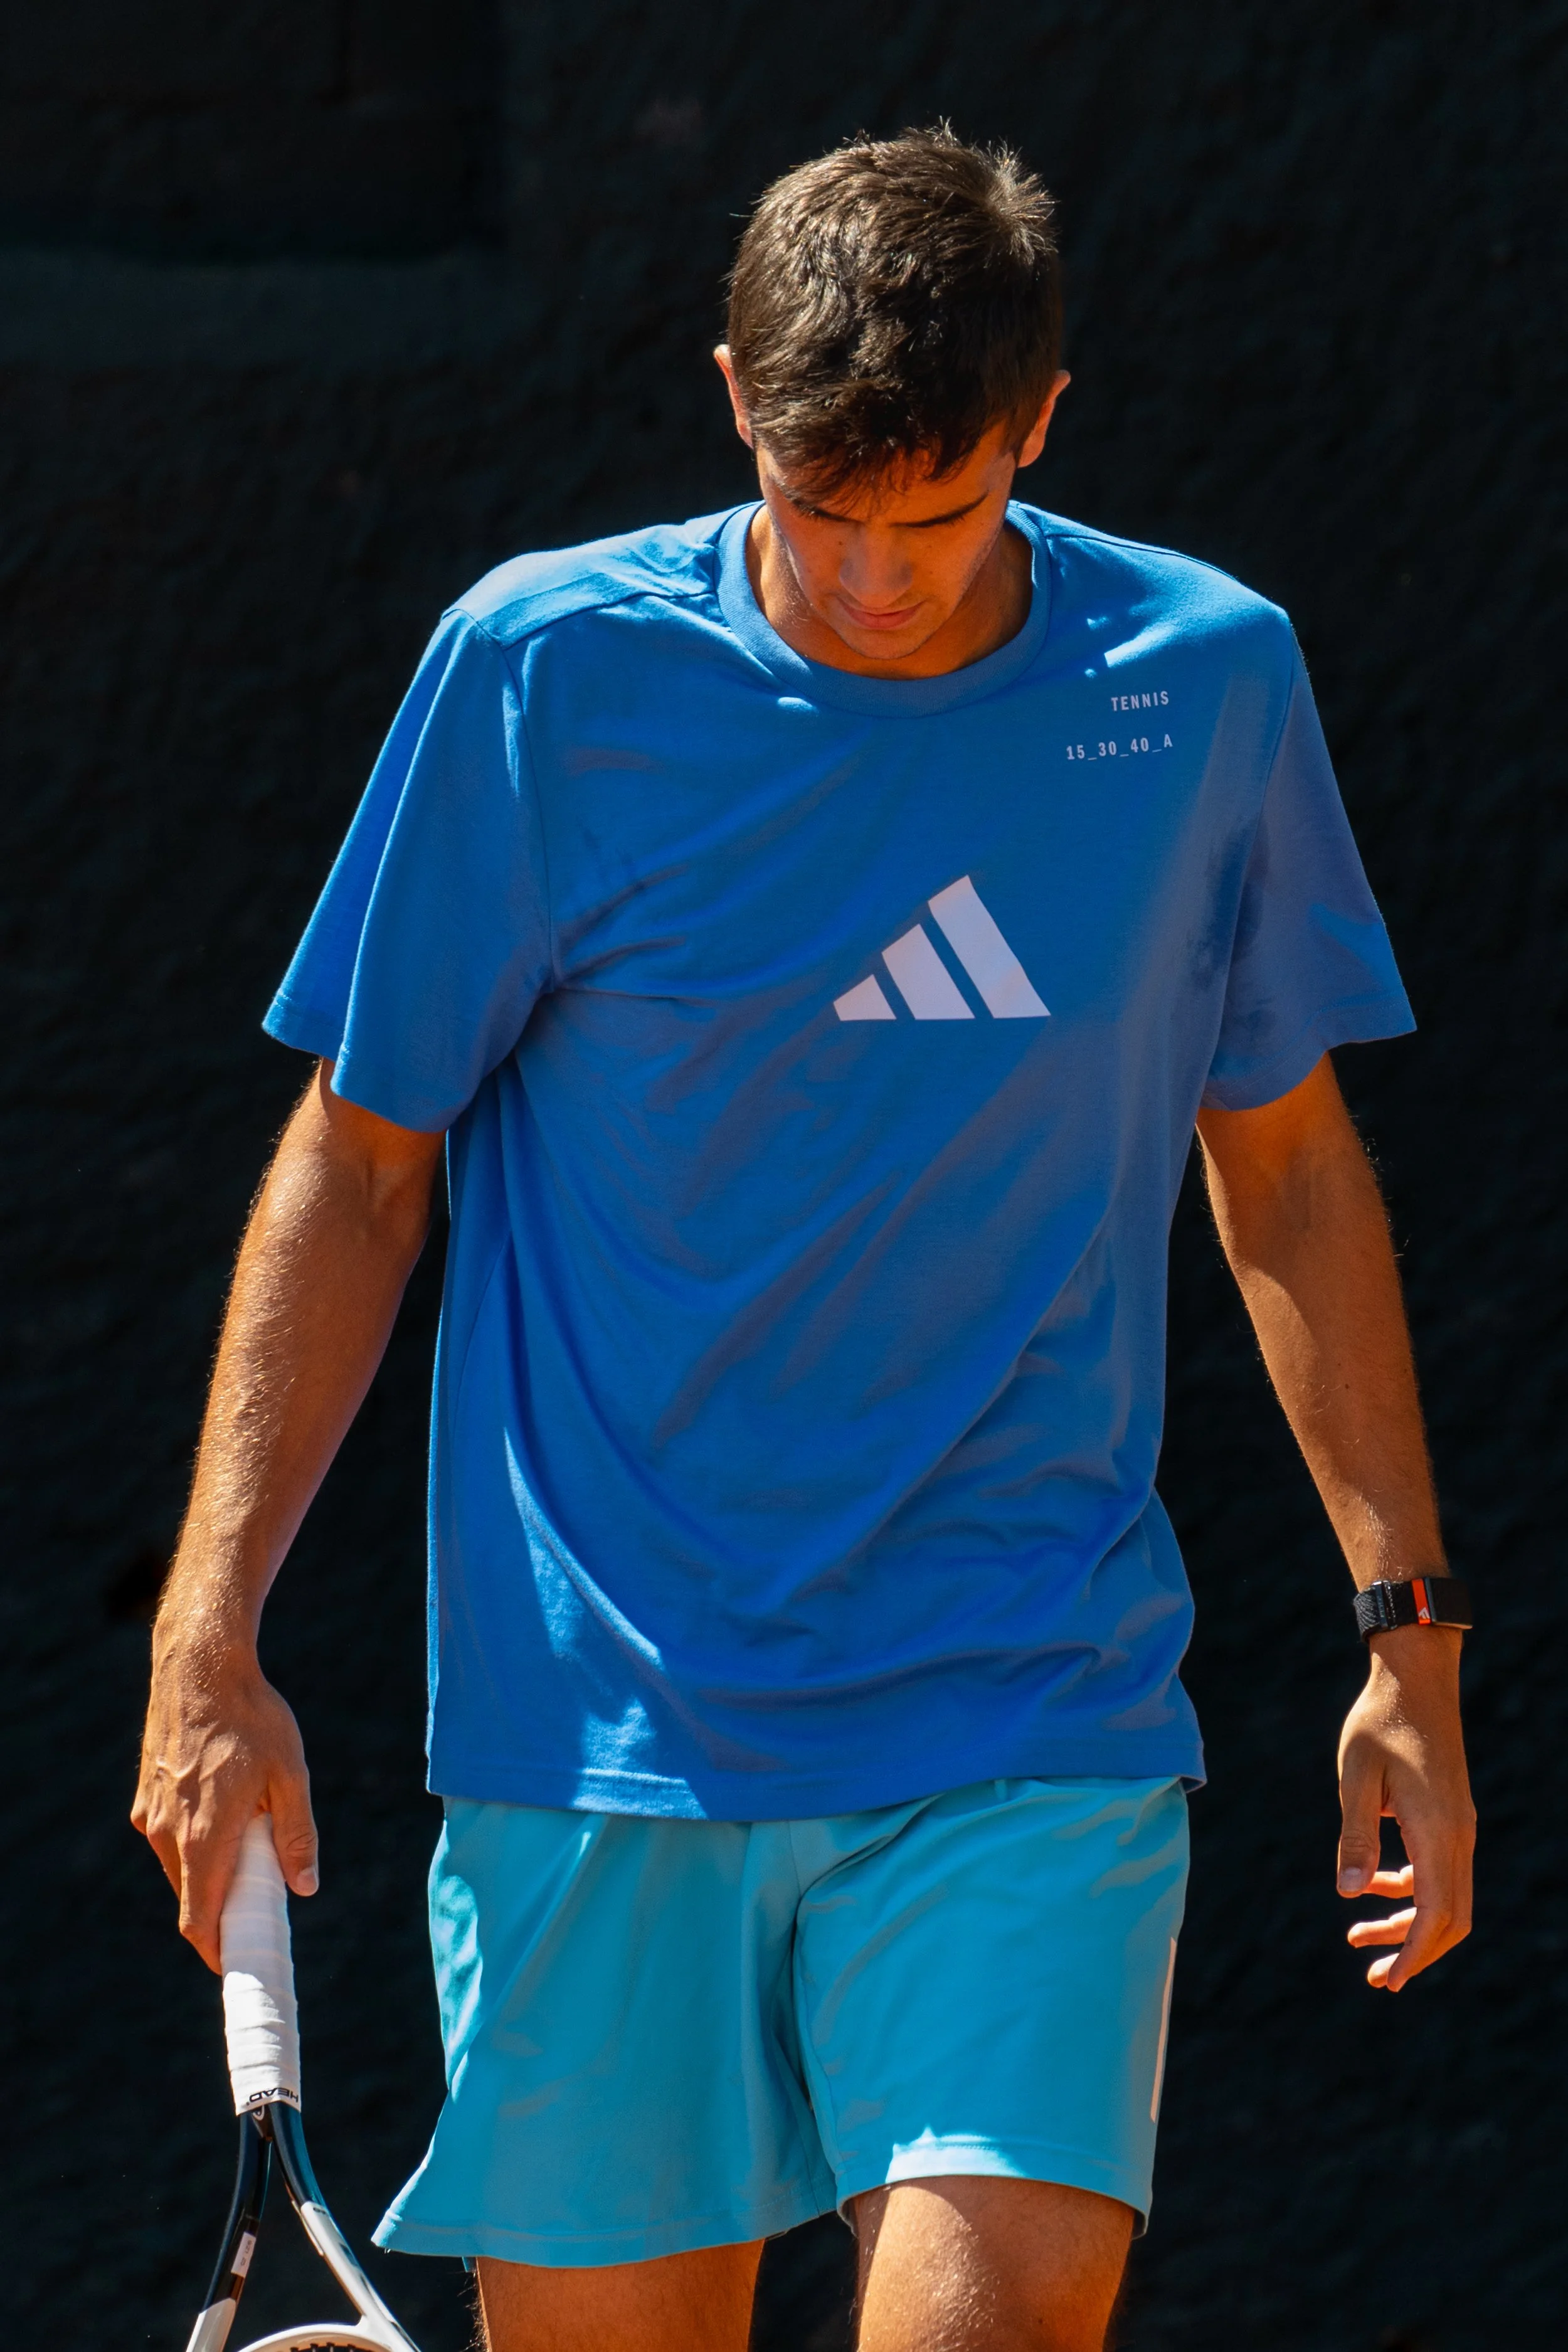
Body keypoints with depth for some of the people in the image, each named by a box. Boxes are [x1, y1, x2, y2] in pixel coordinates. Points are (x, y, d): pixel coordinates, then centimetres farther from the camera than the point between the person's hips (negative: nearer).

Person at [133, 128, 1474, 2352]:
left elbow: (1287, 1165, 14)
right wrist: (211, 1629, -3)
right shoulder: (545, 670, -3)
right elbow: (360, 1161, 4)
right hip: (595, 1735, 0)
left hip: (1036, 1739, 0)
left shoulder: (1209, 684, 2)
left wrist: (1406, 1629, 12)